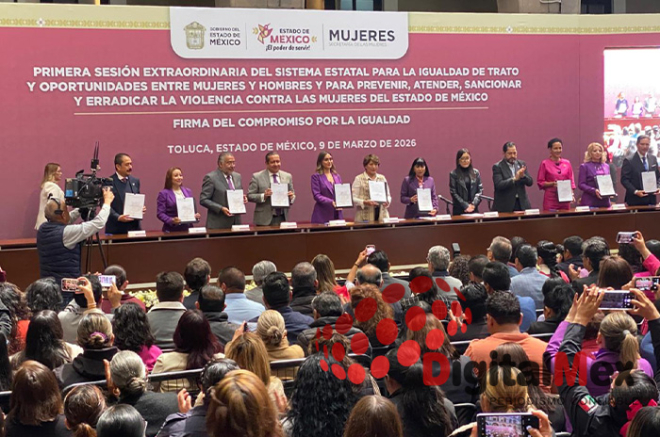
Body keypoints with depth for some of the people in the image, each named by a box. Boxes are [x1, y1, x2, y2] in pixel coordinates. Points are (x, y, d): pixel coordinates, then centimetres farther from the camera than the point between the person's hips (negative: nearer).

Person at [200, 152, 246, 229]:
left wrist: (243, 199, -1)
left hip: (236, 222, 6)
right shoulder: (211, 178, -7)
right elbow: (203, 200, -10)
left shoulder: (238, 176, 12)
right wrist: (221, 209, -20)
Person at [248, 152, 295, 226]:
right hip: (265, 220, -3)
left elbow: (292, 195, 16)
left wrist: (291, 197, -8)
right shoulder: (257, 177, -1)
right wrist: (263, 196, -19)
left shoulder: (287, 176, 11)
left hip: (282, 219, 3)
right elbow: (249, 196, -3)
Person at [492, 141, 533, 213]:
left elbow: (530, 182, 6)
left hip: (522, 204, 4)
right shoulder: (497, 167, -3)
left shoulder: (522, 164, 11)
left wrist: (523, 176, -14)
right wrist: (514, 179, -26)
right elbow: (499, 185, -16)